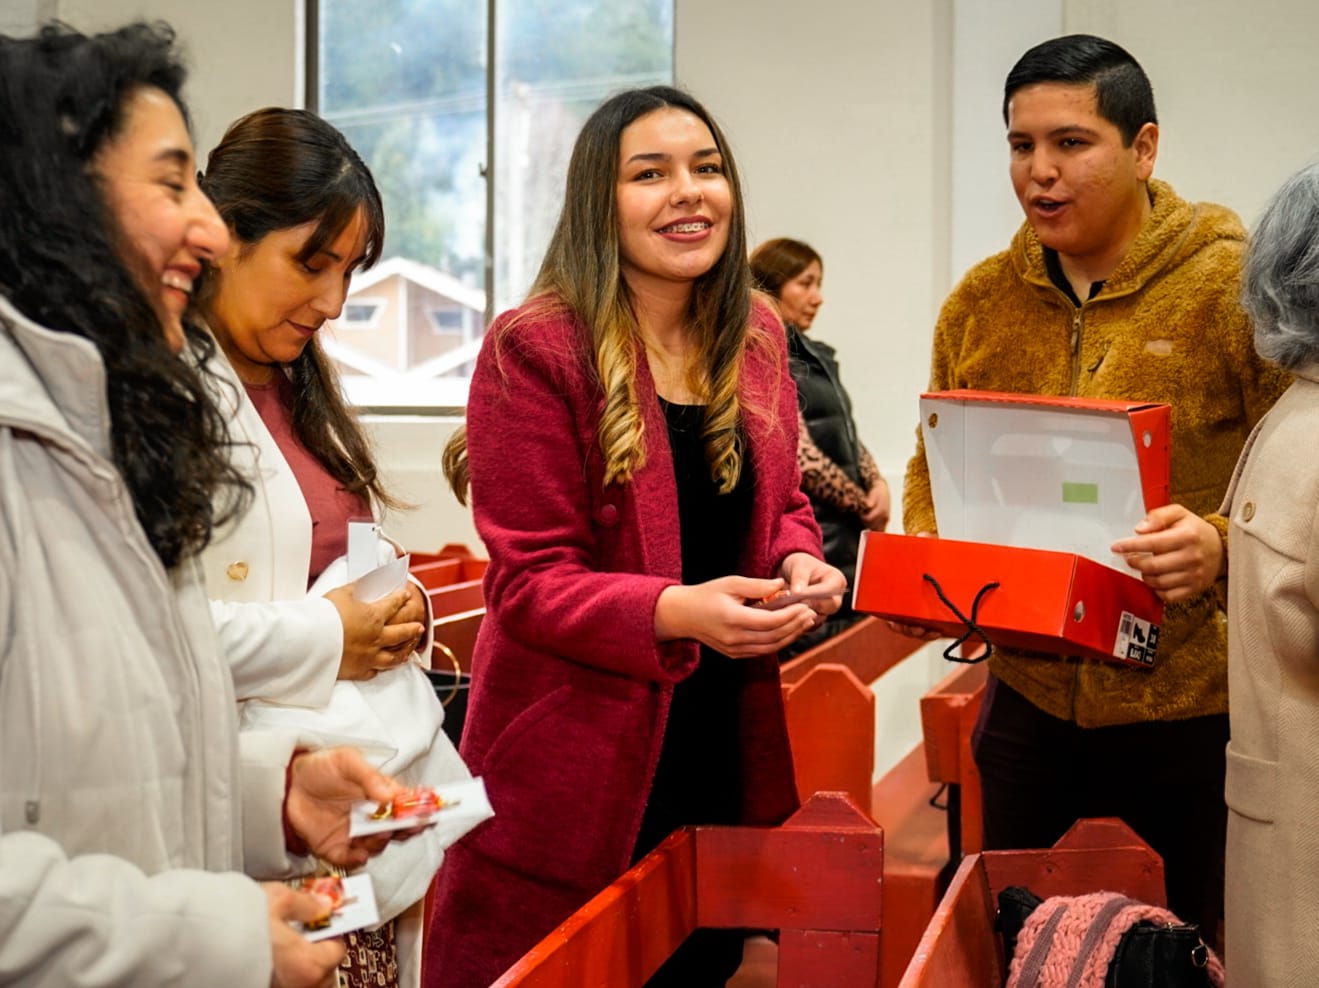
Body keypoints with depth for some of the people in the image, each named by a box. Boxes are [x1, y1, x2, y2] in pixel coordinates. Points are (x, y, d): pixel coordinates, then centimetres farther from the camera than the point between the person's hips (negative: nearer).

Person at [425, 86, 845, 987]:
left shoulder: (757, 339, 6)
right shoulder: (532, 351, -13)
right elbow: (530, 581, -14)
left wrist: (799, 563, -7)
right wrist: (677, 611, -30)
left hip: (726, 744, 6)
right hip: (577, 768, -5)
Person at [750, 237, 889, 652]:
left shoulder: (817, 355, 16)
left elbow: (847, 435, 19)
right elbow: (801, 458, -18)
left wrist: (878, 484, -1)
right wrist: (866, 509, -7)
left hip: (846, 540, 9)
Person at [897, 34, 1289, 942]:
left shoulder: (1239, 285, -8)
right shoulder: (979, 303, 5)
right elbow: (934, 469, 14)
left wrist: (1223, 545, -27)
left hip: (1198, 705, -3)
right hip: (1030, 699, 4)